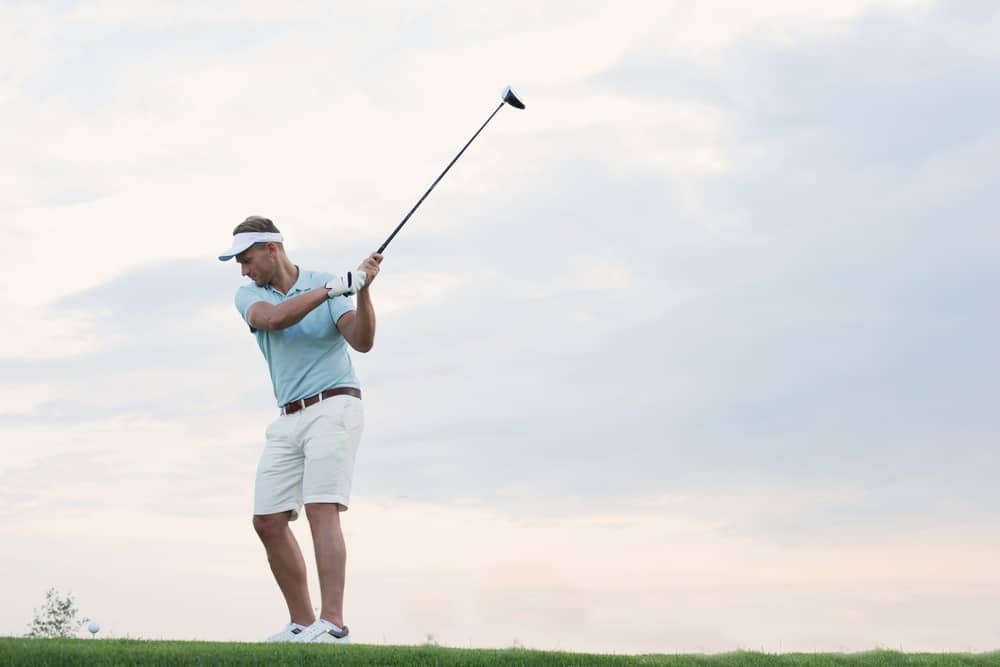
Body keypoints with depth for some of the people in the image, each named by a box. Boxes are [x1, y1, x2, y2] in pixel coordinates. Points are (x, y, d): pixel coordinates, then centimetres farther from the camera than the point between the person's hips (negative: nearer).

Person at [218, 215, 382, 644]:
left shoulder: (327, 284, 1)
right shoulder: (248, 296, 8)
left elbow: (362, 342, -11)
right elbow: (274, 318, -16)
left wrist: (363, 289, -25)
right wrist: (334, 288, -25)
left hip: (333, 407, -6)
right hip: (288, 420, 6)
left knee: (321, 509, -19)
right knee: (267, 521, 1)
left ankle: (333, 624, -25)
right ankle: (302, 624, 10)